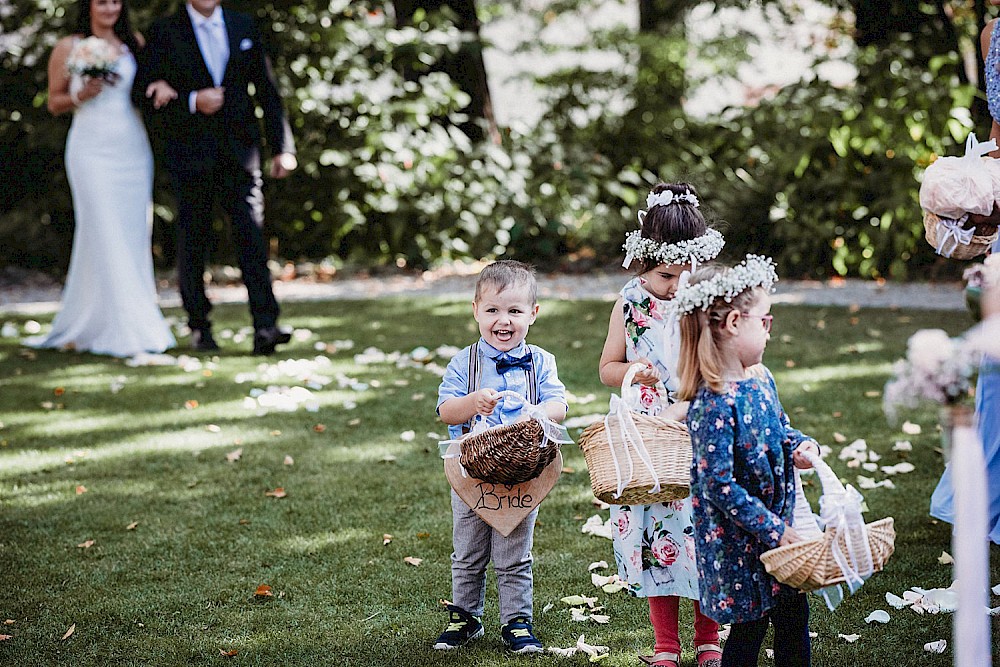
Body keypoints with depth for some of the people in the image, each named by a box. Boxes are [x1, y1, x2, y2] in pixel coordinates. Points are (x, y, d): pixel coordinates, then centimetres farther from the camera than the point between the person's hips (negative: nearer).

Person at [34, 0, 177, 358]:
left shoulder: (135, 43, 9)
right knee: (105, 237, -6)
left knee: (135, 238, 4)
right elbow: (54, 102, 8)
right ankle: (118, 331, -4)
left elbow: (155, 76, 15)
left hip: (133, 150, 3)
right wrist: (81, 95, -11)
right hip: (92, 150, -3)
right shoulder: (67, 49, 2)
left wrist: (163, 85, -8)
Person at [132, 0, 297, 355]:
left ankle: (265, 327, -14)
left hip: (239, 151, 1)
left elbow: (267, 90, 10)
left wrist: (283, 146, 5)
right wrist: (191, 101, -16)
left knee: (251, 234, -9)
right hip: (190, 153, -1)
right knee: (192, 241, 6)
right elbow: (142, 90, -2)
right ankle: (199, 326, 17)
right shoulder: (165, 32, 2)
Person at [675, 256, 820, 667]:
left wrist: (801, 445, -2)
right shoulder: (714, 404, -25)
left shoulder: (761, 379, 2)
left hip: (777, 527, 8)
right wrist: (775, 530, -22)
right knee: (749, 627, 4)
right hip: (736, 542, -8)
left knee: (794, 614, 17)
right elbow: (719, 487, -26)